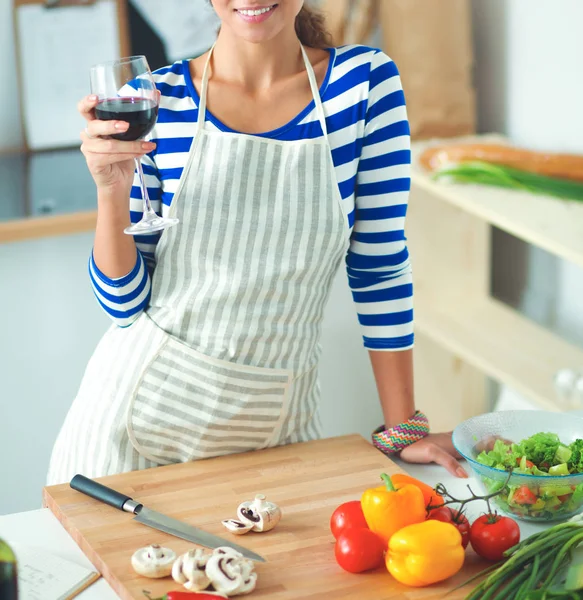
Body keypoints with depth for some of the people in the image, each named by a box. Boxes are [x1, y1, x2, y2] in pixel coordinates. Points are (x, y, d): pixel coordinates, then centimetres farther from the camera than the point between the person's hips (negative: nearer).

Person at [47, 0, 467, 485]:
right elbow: (125, 303, -4)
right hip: (143, 408, 0)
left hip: (277, 422, 0)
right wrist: (112, 191, -21)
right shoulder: (156, 101, -7)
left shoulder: (364, 81, -7)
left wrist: (403, 429, -2)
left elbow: (381, 264, -3)